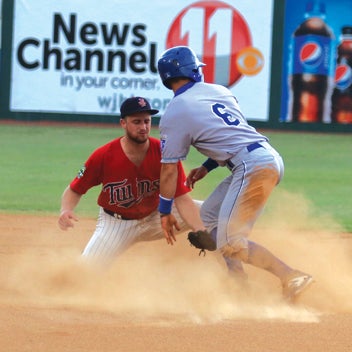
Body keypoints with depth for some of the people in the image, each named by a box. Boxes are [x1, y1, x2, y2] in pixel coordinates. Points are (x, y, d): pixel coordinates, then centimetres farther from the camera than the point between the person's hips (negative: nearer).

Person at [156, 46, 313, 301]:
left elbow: (169, 168, 1)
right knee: (211, 213, 21)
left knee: (229, 243, -7)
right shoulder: (219, 91, 19)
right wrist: (207, 167, 28)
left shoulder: (174, 114, -1)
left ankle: (291, 278, -16)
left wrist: (165, 211, 9)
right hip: (270, 157, 9)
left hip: (253, 165, -8)